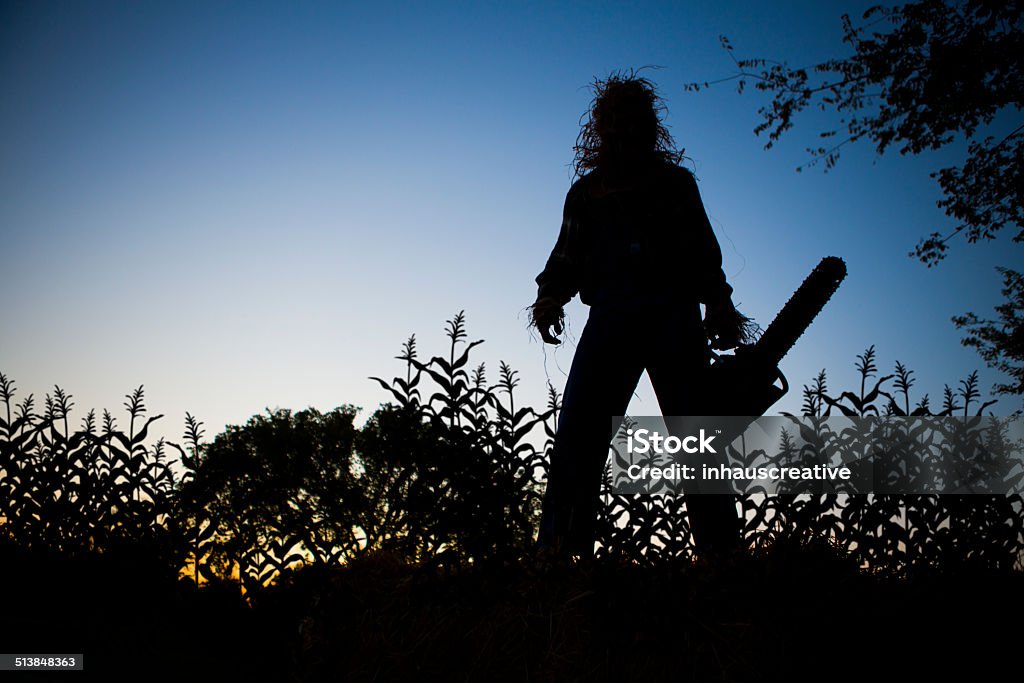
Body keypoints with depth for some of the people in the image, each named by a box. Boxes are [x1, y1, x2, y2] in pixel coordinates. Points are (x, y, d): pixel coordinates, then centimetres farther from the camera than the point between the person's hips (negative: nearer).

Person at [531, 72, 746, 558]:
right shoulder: (586, 191, 26)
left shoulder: (676, 182, 23)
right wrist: (550, 295, -1)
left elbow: (704, 253, 14)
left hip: (675, 314, 0)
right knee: (578, 435, -16)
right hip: (610, 315, 1)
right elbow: (568, 258, 19)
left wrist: (718, 300, -4)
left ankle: (722, 559, -11)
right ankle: (558, 559, -20)